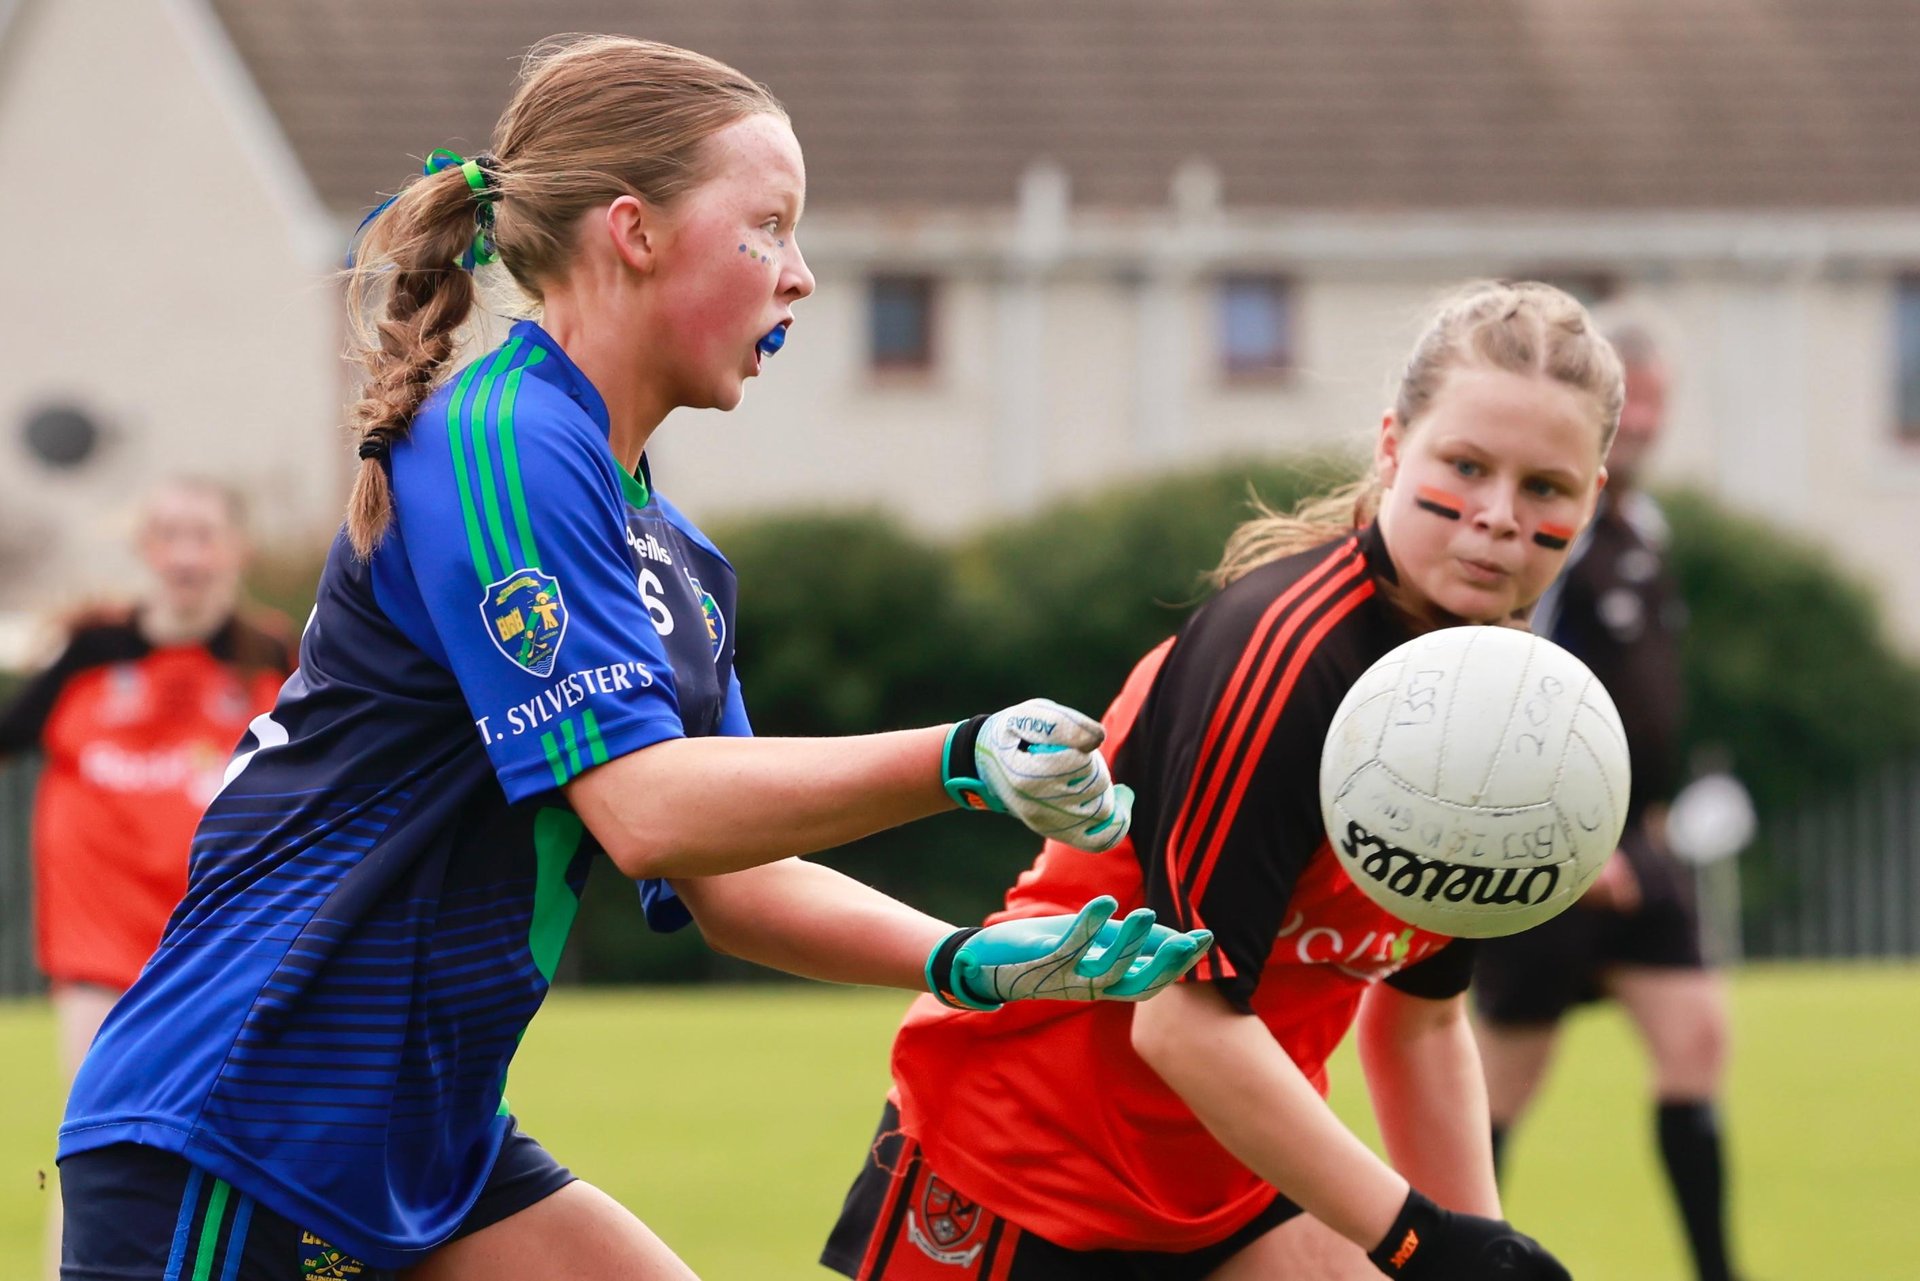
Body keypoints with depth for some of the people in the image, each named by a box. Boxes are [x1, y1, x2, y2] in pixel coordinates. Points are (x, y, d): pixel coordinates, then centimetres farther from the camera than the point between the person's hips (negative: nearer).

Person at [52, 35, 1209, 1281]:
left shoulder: (674, 555, 13)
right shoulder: (504, 445, -16)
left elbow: (729, 880, 12)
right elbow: (645, 808, -24)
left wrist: (966, 962, -3)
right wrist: (959, 764, -30)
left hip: (427, 1153, 10)